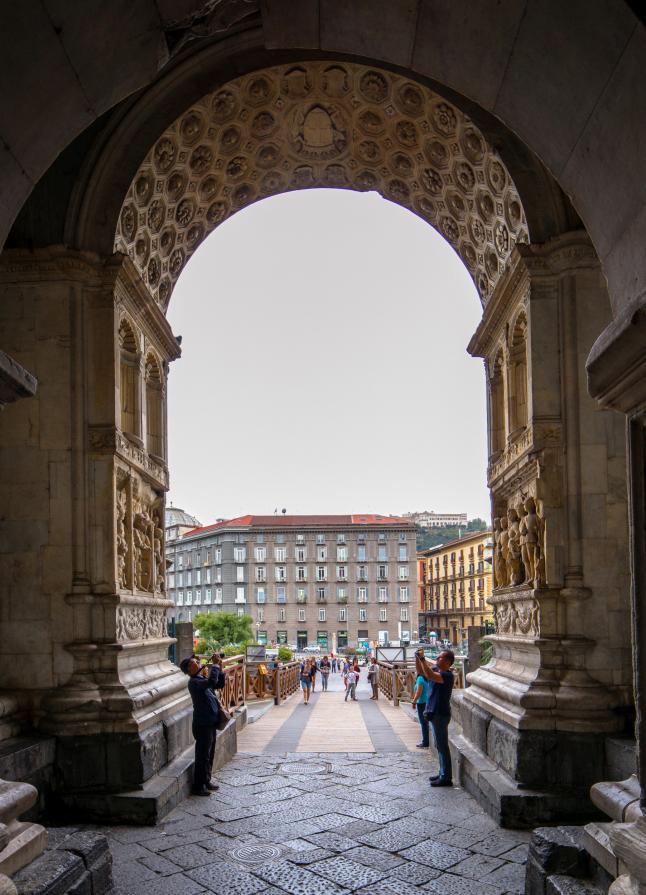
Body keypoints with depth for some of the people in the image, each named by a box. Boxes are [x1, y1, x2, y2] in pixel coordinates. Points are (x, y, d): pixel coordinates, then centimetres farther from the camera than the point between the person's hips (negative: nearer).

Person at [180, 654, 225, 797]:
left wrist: (220, 668, 3)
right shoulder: (194, 682, -19)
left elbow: (219, 684, 15)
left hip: (210, 723, 9)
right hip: (202, 724, -9)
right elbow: (212, 681, -34)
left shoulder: (202, 680, 10)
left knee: (210, 754, 19)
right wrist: (215, 665, -23)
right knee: (202, 756, -1)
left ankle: (206, 781, 31)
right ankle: (198, 786, 9)